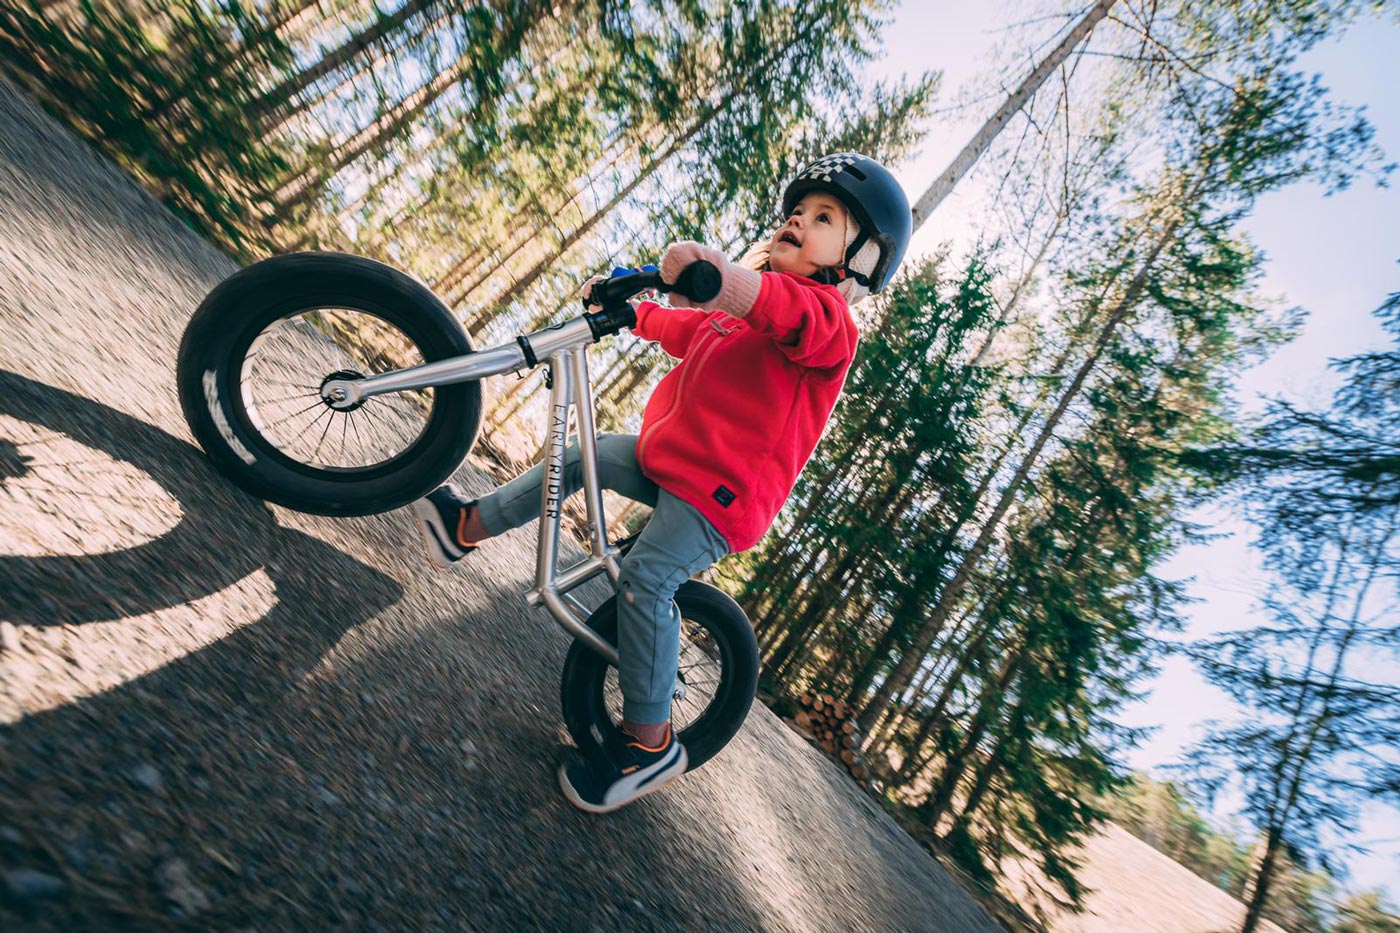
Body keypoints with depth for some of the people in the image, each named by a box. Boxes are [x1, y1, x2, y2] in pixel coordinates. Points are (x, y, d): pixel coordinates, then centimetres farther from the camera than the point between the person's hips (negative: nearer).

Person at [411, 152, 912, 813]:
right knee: (585, 453, 10)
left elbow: (791, 313, -36)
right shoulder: (738, 316, 18)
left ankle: (649, 744, -6)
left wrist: (720, 274, -55)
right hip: (672, 460, 10)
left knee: (644, 576, -24)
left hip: (720, 492, -9)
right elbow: (690, 329, 36)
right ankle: (467, 527, 24)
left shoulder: (828, 318, -11)